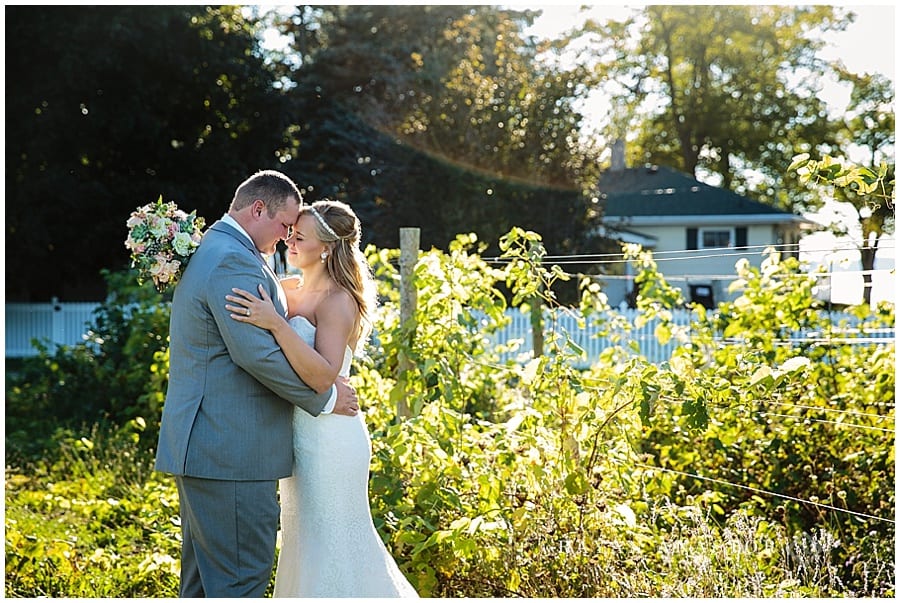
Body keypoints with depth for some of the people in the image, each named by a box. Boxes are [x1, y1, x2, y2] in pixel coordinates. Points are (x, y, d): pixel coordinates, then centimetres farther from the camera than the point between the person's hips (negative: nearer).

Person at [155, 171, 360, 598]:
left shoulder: (208, 251, 18)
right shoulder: (235, 262, -16)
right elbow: (256, 353, -21)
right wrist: (325, 398, -11)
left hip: (201, 446, 11)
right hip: (234, 450, -11)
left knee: (203, 576, 16)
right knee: (241, 581, -5)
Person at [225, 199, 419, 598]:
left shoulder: (339, 301, -16)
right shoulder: (287, 290, 8)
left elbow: (323, 376, -26)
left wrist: (276, 324, -35)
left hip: (328, 440, -9)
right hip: (301, 435, 9)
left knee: (329, 545, 0)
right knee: (306, 541, 20)